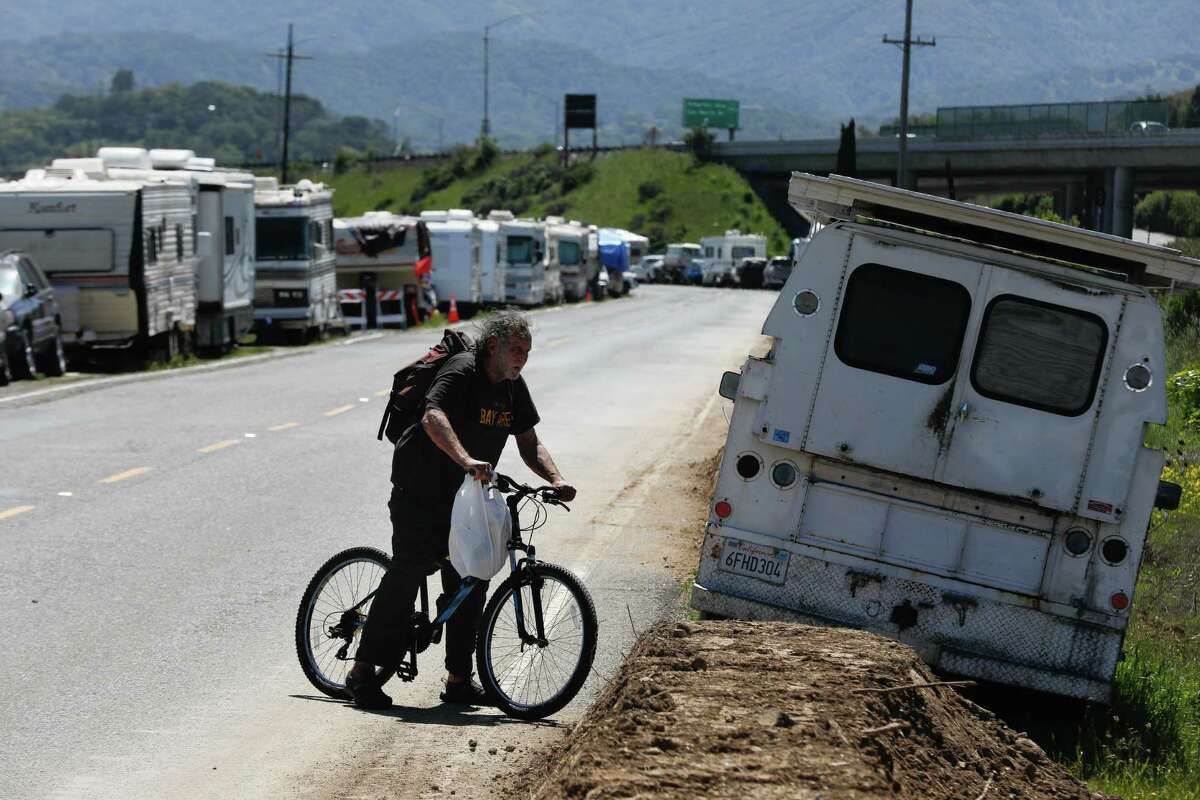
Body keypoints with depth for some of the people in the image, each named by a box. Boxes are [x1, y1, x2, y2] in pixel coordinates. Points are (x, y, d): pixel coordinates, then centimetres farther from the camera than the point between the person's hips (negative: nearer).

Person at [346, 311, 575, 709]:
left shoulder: (513, 386, 7)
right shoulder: (462, 371, -18)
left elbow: (530, 444, 11)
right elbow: (434, 417, -36)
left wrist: (556, 479, -8)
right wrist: (466, 460, -52)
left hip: (464, 496, 8)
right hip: (420, 492, -8)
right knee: (408, 572, -13)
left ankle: (459, 680, 11)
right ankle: (362, 672, -9)